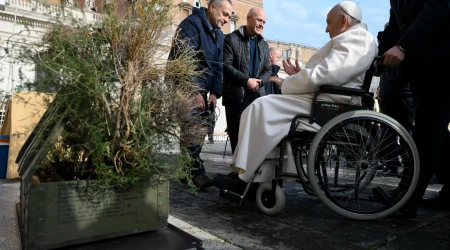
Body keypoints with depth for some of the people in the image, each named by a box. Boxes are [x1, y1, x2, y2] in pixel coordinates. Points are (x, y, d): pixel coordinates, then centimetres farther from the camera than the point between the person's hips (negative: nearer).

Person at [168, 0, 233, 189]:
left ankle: (186, 171, 15)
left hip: (200, 89, 8)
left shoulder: (219, 35, 14)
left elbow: (218, 66, 9)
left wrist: (214, 93, -4)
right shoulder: (192, 24, -11)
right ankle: (196, 172, -12)